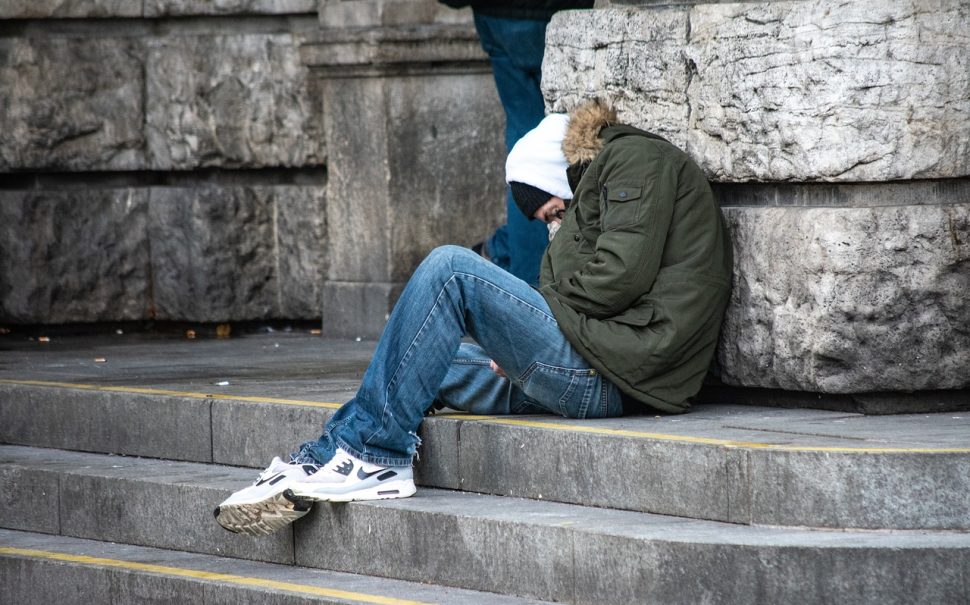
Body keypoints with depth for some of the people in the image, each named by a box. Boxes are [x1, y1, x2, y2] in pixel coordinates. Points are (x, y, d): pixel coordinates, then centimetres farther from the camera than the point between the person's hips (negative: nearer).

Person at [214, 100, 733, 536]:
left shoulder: (636, 159, 2)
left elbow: (623, 273, -14)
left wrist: (549, 304, 0)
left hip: (611, 374, -10)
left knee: (451, 268, -14)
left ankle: (369, 452, -12)